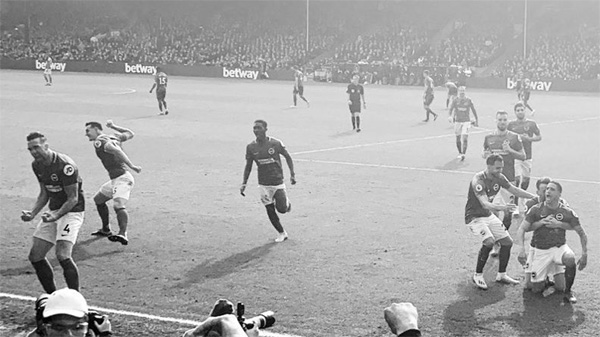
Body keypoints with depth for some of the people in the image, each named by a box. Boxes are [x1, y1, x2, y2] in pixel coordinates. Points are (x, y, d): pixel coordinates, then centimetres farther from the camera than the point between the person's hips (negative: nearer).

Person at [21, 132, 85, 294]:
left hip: (71, 211, -8)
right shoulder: (37, 165, 3)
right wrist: (32, 213, -1)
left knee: (63, 255, -23)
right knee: (35, 256, 4)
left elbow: (73, 198, -18)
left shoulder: (65, 165, -22)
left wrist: (56, 216, -31)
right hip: (53, 210, 8)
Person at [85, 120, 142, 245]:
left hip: (122, 178, -11)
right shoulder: (114, 137, 16)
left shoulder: (99, 141, -9)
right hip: (115, 179, 11)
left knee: (118, 205, -29)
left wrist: (131, 166, -30)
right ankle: (106, 229, 37)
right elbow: (130, 134, 30)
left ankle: (123, 234, -46)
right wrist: (113, 126, 30)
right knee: (98, 200, 26)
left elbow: (116, 150, -25)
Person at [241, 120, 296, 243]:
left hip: (278, 181, -2)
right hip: (263, 184, 2)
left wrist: (292, 174, -3)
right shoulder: (251, 147, -3)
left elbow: (288, 157, 3)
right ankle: (282, 233, 21)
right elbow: (248, 166, 7)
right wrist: (244, 183, 0)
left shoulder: (276, 143, -10)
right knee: (270, 210, 3)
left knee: (282, 209, -8)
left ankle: (287, 203, 29)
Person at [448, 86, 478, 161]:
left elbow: (473, 110, 8)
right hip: (458, 121, 2)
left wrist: (476, 119, 12)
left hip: (466, 121, -2)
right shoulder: (455, 101, -1)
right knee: (458, 138, 8)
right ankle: (460, 153, 28)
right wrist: (451, 116, -31)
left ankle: (463, 154, -18)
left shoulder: (468, 100, -1)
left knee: (464, 138, -16)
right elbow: (451, 108, -12)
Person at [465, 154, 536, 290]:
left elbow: (514, 190, 10)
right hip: (474, 216, -8)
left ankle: (501, 275, 20)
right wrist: (502, 207, -55)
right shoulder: (478, 180, -28)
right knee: (489, 241, -28)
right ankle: (477, 275, -10)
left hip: (489, 215, 8)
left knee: (507, 241, 2)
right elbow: (484, 204, -39)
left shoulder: (499, 177, -4)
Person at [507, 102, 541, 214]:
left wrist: (528, 138, -9)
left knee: (526, 180, 8)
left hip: (527, 156, 2)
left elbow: (539, 137, 9)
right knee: (517, 179, -14)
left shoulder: (531, 123, 4)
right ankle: (515, 205, -9)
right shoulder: (511, 124, 1)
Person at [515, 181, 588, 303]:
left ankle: (568, 292, -7)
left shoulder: (567, 212, -8)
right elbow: (522, 229, -12)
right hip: (540, 250, 0)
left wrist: (584, 254, -10)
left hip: (559, 247, 0)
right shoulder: (536, 209, -9)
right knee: (536, 289, -3)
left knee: (570, 259, -35)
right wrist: (522, 250, -27)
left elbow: (582, 233, 0)